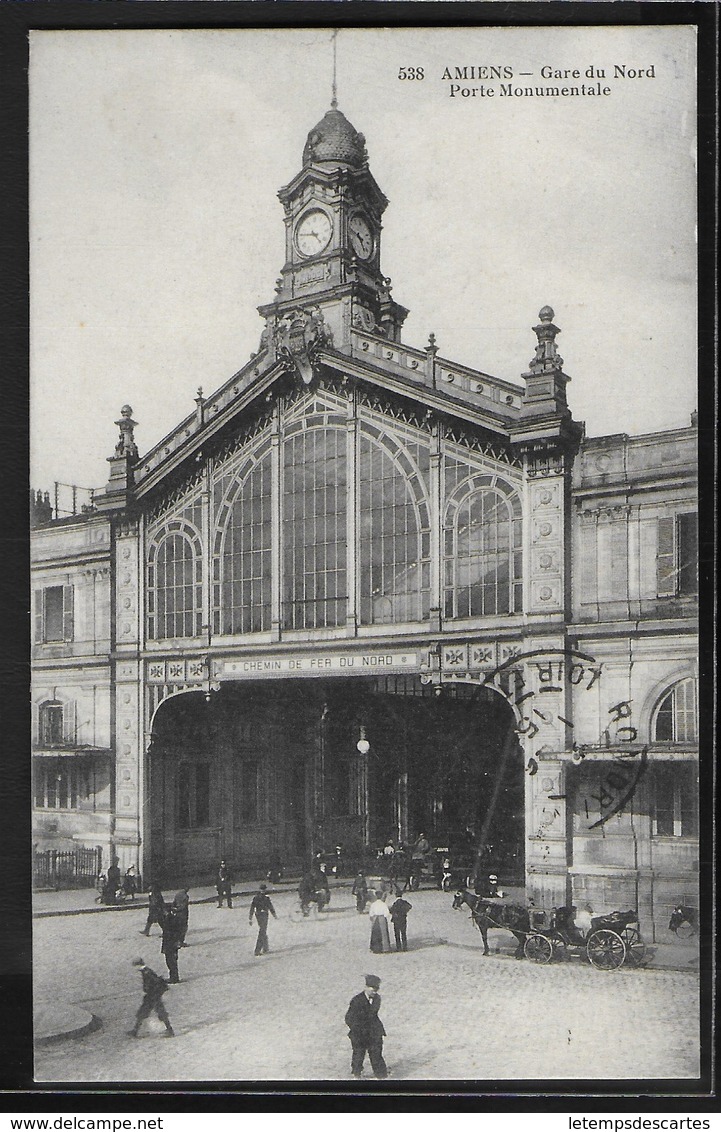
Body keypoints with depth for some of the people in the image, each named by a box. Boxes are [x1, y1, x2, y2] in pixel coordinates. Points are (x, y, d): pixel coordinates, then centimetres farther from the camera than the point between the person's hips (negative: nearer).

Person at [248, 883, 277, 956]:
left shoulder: (255, 898, 3)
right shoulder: (266, 898, -14)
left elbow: (252, 908, 3)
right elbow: (271, 908, -7)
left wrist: (250, 918, 7)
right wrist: (274, 915, 8)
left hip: (257, 915, 7)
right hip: (264, 915, -6)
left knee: (264, 931, 22)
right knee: (262, 934, -4)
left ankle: (265, 948, 32)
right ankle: (257, 951, -8)